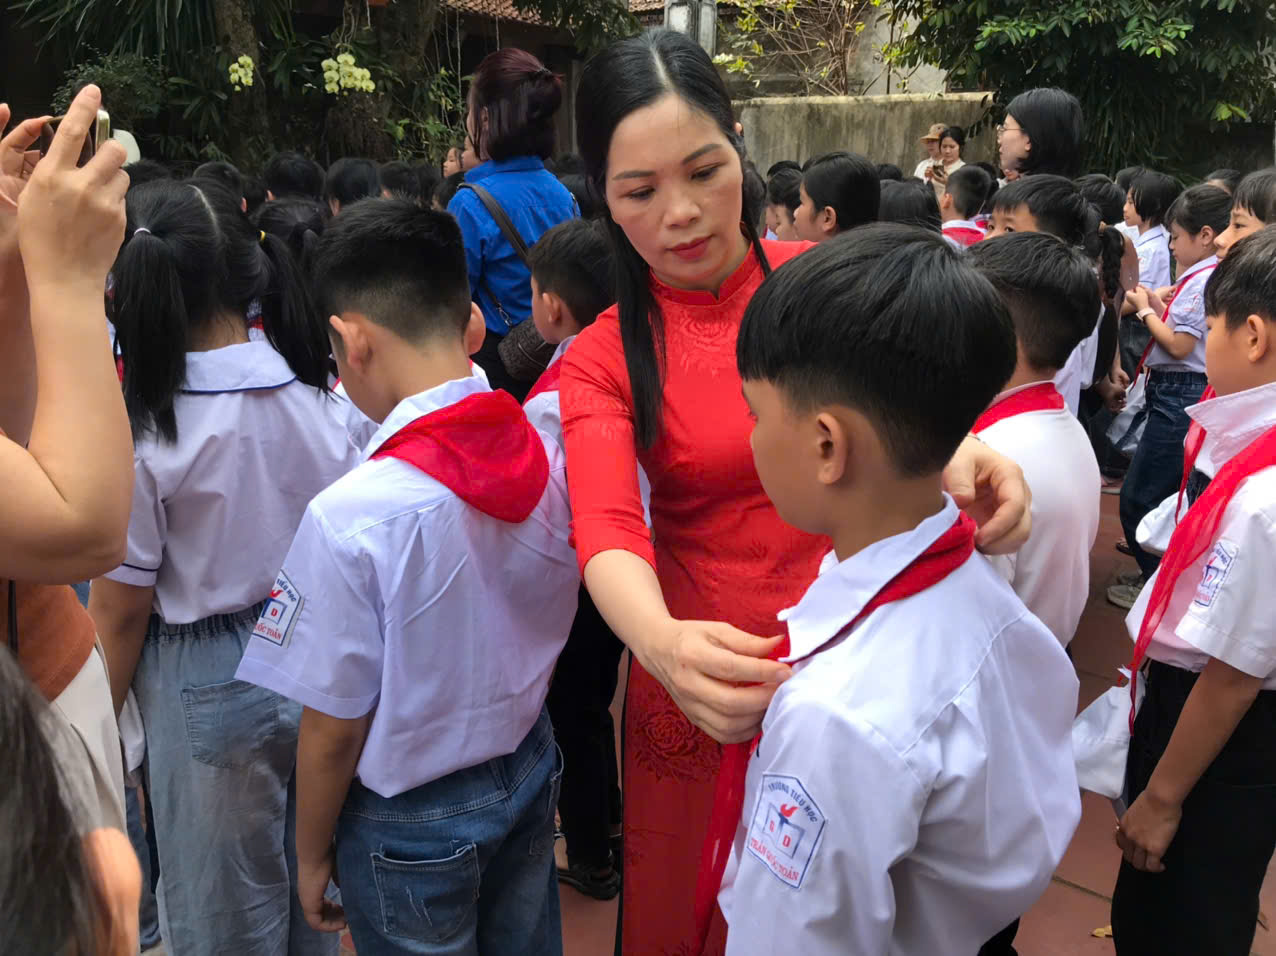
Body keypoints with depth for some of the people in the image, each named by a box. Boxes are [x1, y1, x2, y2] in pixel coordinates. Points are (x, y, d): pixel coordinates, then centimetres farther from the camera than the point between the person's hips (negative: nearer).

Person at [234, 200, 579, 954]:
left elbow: (333, 730, -17)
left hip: (412, 821, -4)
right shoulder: (547, 458, -13)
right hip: (531, 776, 5)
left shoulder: (352, 519, -28)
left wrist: (312, 856, -1)